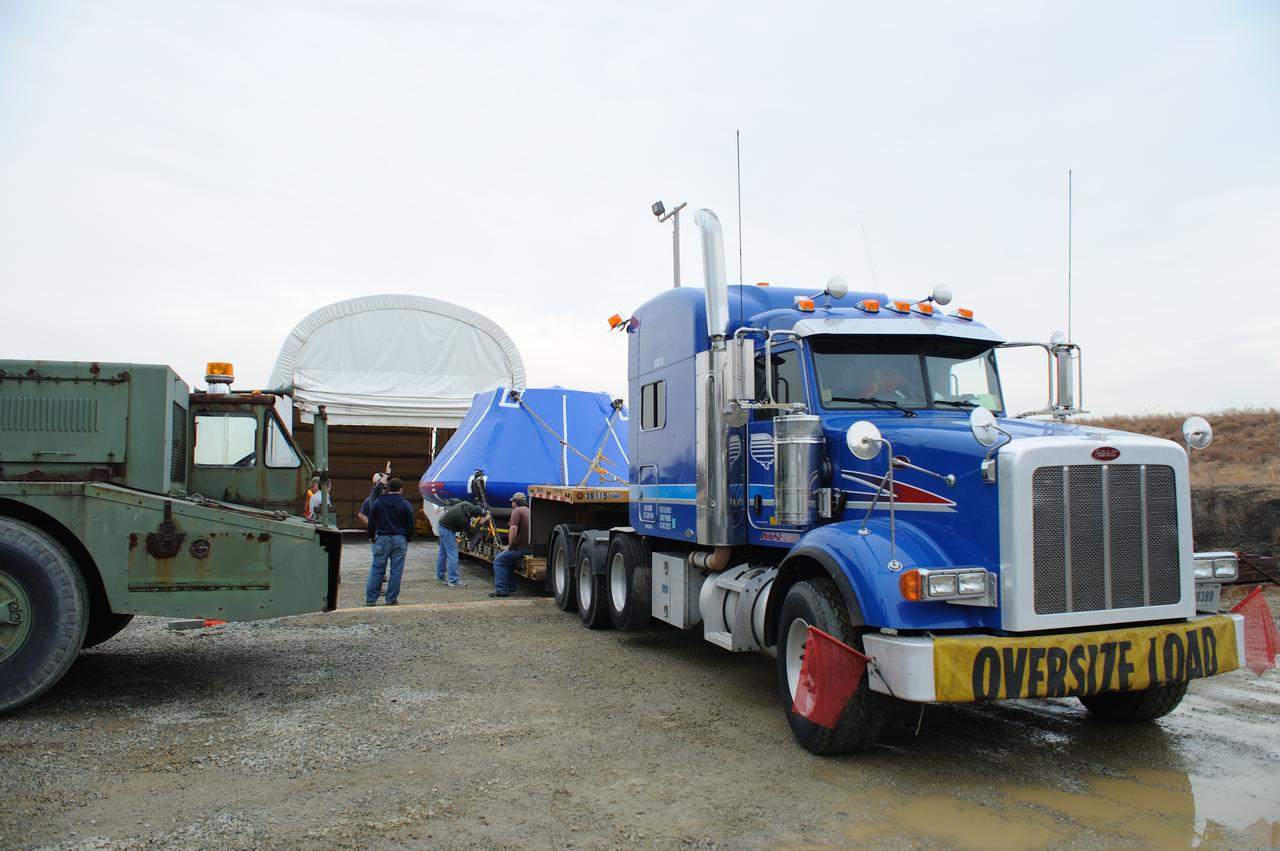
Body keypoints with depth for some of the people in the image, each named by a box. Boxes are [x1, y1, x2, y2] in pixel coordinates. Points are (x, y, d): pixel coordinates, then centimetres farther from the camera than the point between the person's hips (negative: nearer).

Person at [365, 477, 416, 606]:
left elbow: (372, 522, 7)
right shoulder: (405, 504, -2)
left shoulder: (377, 502, 5)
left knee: (377, 569, 7)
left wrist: (371, 536, 18)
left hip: (382, 538, 2)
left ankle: (370, 598, 6)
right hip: (399, 539, -2)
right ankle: (392, 599, 5)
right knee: (396, 570, 3)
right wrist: (409, 539, 11)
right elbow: (410, 524, -1)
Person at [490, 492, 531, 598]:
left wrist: (510, 545, -11)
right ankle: (510, 587, 26)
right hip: (530, 548, 9)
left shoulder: (517, 511, -10)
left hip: (521, 548, -9)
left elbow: (513, 528, -23)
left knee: (499, 561, 3)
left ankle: (501, 590, -2)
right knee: (507, 559, 26)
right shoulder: (528, 511, 18)